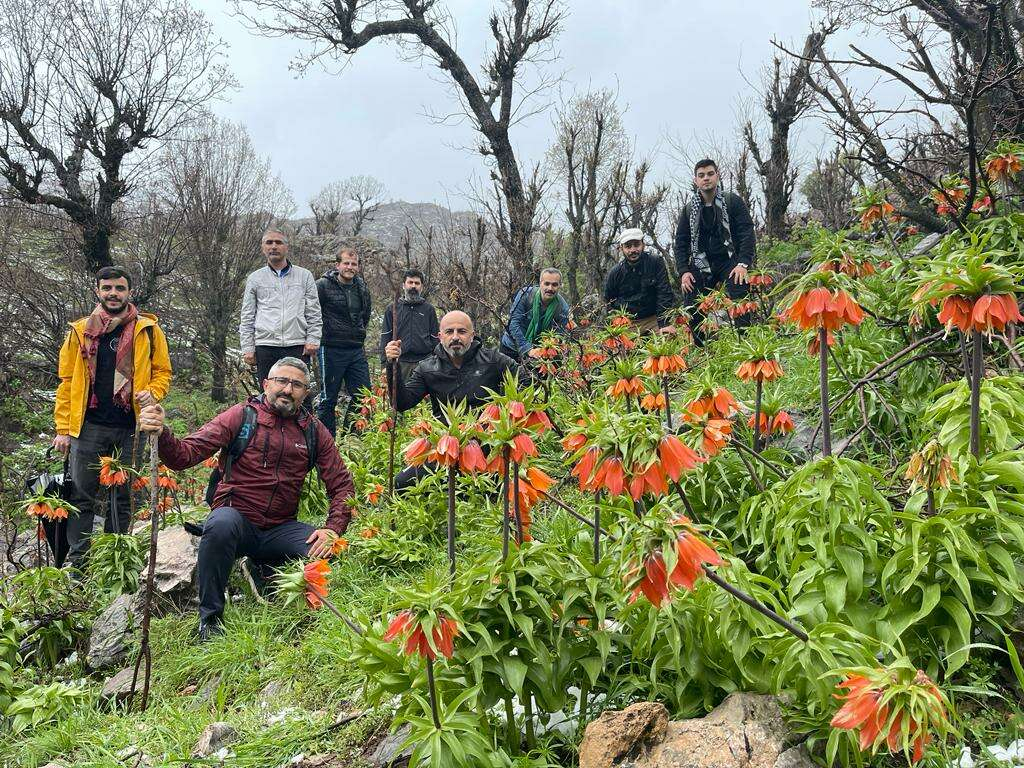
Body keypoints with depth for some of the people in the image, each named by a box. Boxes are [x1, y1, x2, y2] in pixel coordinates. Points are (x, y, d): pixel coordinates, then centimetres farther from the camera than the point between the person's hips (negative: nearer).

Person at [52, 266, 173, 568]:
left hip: (130, 429, 0)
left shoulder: (147, 330, 5)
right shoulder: (80, 331, 7)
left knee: (122, 498, 8)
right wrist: (63, 428, 0)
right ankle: (78, 562, 10)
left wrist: (151, 393, -14)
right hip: (89, 426, 0)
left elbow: (162, 372, 8)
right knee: (82, 497, 2)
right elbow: (67, 382, 7)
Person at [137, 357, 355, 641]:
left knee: (326, 552, -23)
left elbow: (342, 484, 7)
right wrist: (161, 433, -34)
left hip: (280, 529, 3)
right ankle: (210, 618, -17)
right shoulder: (241, 416, -3)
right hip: (237, 518, -3)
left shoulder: (314, 431, 6)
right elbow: (185, 455, -12)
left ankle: (267, 573, 11)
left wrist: (333, 529, -10)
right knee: (221, 524, -37)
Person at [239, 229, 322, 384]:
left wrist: (313, 340, -3)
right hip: (265, 346, 1)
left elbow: (314, 313, 9)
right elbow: (247, 318, 11)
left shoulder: (304, 276, 11)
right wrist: (248, 348, 3)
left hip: (298, 346, -1)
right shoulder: (255, 278, 12)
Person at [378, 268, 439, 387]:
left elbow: (435, 338, 11)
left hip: (424, 363, 0)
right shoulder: (392, 309, 11)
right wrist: (384, 364, 0)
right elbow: (385, 338, 9)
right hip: (400, 362, 0)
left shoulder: (429, 309, 12)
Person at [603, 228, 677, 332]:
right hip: (628, 323, 2)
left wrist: (664, 324, -19)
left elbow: (664, 294, -10)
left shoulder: (656, 263, -5)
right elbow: (609, 302, 14)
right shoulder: (615, 273, 1)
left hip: (654, 319, -1)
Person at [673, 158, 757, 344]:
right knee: (691, 309, -8)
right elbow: (681, 242, 10)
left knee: (739, 303, -24)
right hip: (702, 264, 3)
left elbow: (747, 233, -6)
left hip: (730, 261, -3)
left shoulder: (733, 201, 1)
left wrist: (744, 263, -20)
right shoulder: (689, 209, 11)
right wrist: (683, 271, -5)